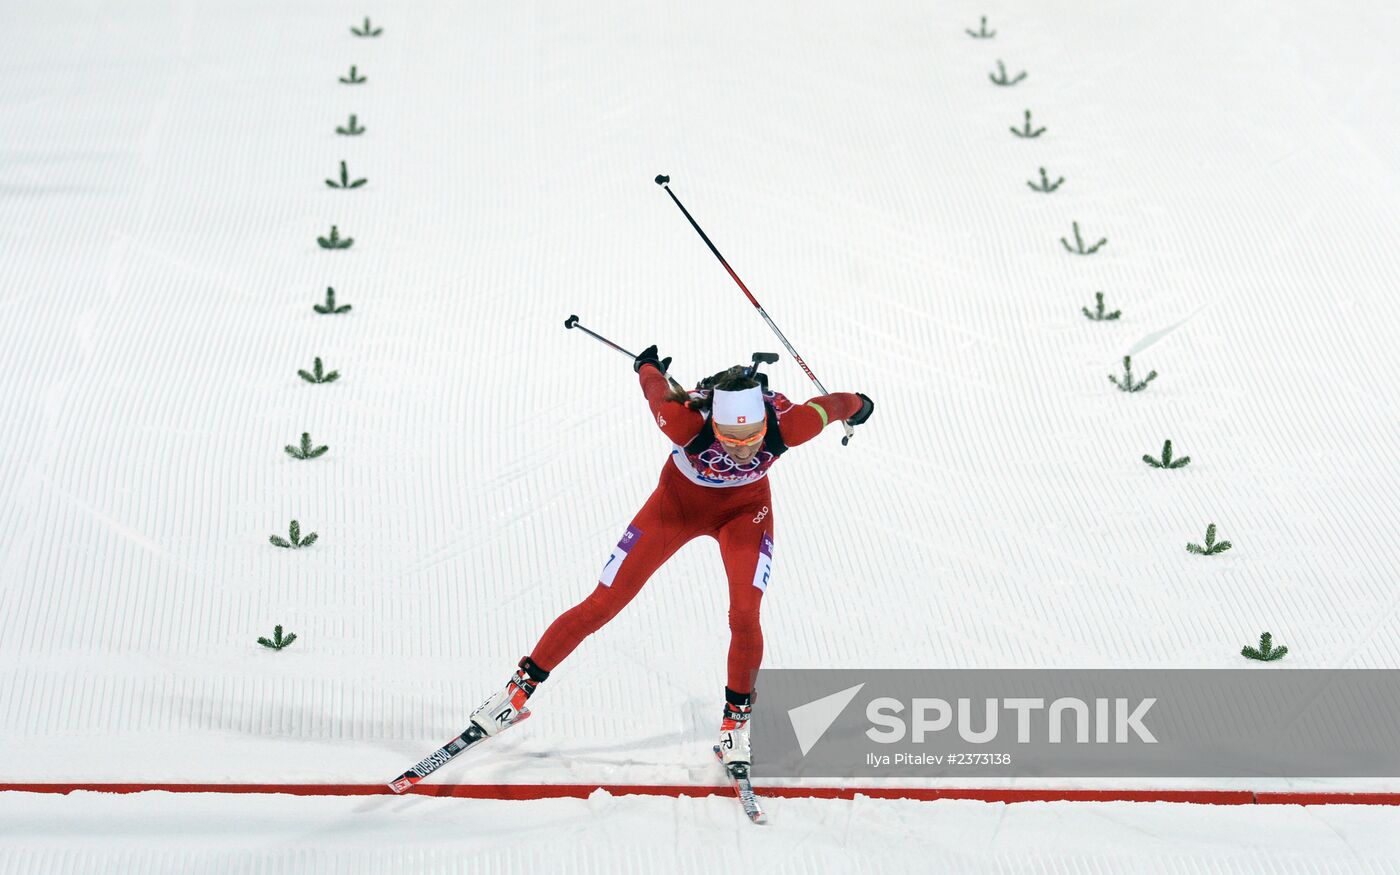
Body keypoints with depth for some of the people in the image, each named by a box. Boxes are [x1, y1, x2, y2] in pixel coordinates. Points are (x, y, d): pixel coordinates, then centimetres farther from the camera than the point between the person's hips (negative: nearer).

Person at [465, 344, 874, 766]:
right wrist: (648, 368, 7)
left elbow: (831, 405, -16)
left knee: (744, 613, -20)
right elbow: (656, 388, -18)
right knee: (601, 605, 1)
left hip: (745, 509, 1)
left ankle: (736, 719, 4)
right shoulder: (686, 421, -40)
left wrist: (857, 405, 8)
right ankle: (522, 686, 17)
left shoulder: (786, 424, -38)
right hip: (678, 502, 0)